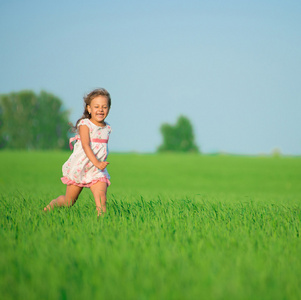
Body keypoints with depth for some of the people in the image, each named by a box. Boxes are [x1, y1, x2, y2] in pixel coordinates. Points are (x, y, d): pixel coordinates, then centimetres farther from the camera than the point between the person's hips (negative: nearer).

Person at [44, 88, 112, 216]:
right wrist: (97, 163, -34)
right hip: (79, 167, -4)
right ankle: (49, 208, 37)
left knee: (101, 199, -20)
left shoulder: (107, 128, 6)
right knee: (69, 202, 11)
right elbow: (86, 146, -23)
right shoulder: (85, 124, -11)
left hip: (97, 171, 4)